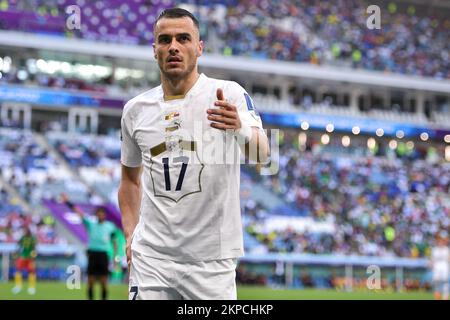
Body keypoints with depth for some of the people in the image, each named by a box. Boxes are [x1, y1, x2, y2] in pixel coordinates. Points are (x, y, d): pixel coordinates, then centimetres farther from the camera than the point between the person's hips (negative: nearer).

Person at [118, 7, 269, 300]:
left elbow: (262, 155, -22)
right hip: (151, 257, 3)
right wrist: (130, 234, 8)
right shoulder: (136, 110, 7)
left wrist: (240, 127, -43)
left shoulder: (228, 94, -6)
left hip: (211, 260, -3)